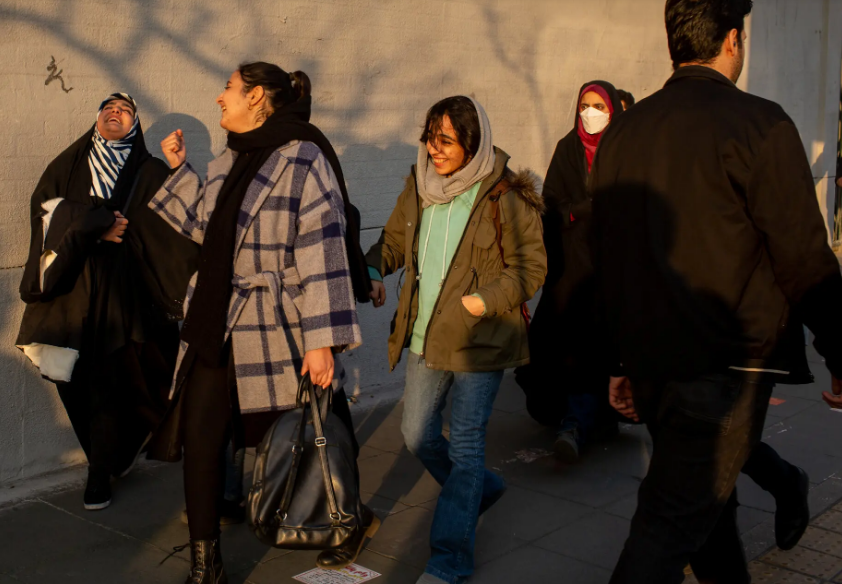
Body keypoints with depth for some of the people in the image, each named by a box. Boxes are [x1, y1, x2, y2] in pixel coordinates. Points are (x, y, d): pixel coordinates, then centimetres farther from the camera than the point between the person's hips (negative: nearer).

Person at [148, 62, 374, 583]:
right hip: (217, 326, 7)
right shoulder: (233, 160, 12)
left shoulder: (301, 160, -14)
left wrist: (321, 340, -22)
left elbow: (321, 253, -19)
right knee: (199, 437, 2)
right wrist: (180, 169, 20)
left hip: (276, 330, -7)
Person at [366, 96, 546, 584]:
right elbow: (394, 240, 18)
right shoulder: (419, 187, 5)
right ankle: (482, 489, 41)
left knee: (466, 444, -1)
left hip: (480, 340, -6)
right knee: (417, 435, 14)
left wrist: (485, 300, -19)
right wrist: (373, 271, -1)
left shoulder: (505, 196, -12)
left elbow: (531, 267, -8)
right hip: (426, 339, 7)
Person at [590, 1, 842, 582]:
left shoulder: (622, 132, 9)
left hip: (649, 364, 7)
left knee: (708, 501, 22)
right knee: (672, 525, -4)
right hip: (724, 368, -7)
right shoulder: (757, 123, -11)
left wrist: (621, 362, 22)